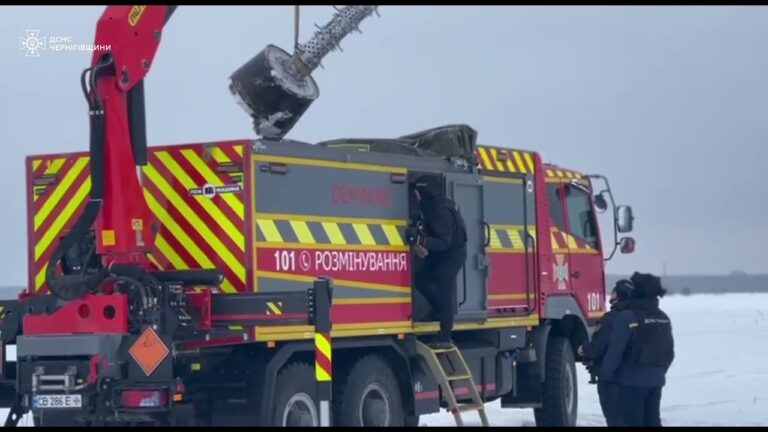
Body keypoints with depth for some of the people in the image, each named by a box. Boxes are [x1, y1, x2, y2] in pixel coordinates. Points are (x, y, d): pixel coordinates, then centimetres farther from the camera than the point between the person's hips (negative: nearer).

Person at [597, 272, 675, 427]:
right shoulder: (663, 318, 9)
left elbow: (615, 350, -17)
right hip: (656, 380, 7)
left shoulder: (627, 317, -16)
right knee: (652, 419, 13)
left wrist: (604, 373, -7)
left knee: (632, 420, -2)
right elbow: (669, 352, 14)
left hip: (632, 380, -7)